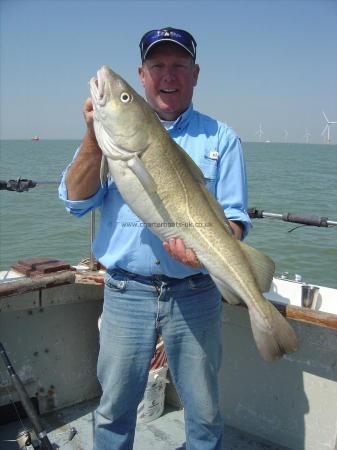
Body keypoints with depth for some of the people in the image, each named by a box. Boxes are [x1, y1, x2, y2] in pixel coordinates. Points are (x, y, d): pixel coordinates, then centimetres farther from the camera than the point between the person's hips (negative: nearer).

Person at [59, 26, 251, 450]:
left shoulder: (221, 137, 5)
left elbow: (234, 216, -1)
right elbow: (76, 201, -3)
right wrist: (94, 136, -16)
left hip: (195, 293, 0)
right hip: (126, 292, 1)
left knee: (204, 412, 14)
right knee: (114, 407, 14)